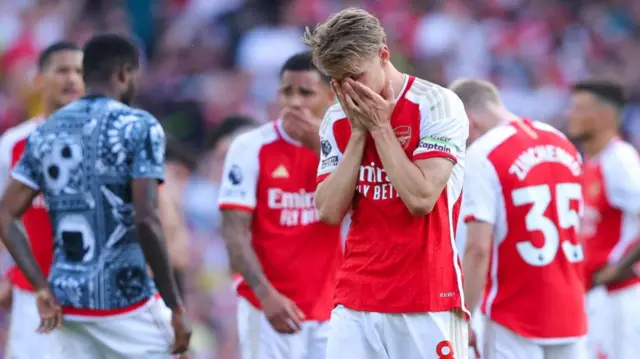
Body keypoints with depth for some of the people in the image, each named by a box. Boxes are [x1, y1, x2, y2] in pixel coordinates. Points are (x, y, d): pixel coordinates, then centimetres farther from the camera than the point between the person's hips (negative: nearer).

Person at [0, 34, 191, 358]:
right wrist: (175, 307, -11)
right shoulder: (139, 127, -7)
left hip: (66, 305, 5)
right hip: (126, 301, -5)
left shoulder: (45, 134, 11)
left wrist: (42, 289, 3)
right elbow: (146, 222, -16)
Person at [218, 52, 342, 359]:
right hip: (269, 307, -4)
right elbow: (234, 231, -8)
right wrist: (266, 294, -19)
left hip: (329, 308, 4)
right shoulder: (251, 148, -5)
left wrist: (322, 147, -15)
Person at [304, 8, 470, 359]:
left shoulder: (437, 105, -6)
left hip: (427, 301, -4)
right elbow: (329, 211, 2)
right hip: (354, 302, 5)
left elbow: (421, 198, -15)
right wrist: (358, 132, -3)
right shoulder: (337, 119, 10)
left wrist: (380, 127, -10)